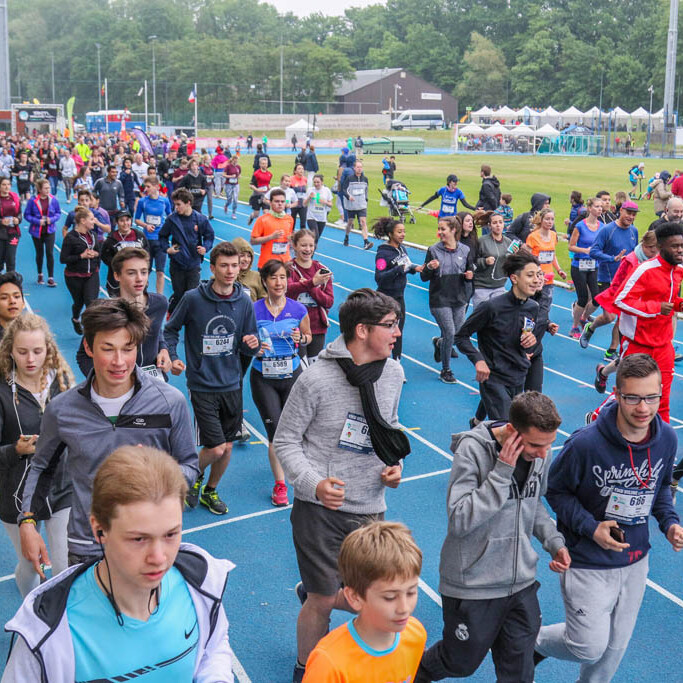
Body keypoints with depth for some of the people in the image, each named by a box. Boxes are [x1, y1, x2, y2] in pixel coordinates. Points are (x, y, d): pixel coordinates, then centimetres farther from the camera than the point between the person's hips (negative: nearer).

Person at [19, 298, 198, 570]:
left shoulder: (171, 402, -10)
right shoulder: (61, 410, -5)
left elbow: (189, 466, 1)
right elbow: (42, 466, 13)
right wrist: (27, 522, 2)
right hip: (85, 551, 1)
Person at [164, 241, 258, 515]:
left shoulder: (244, 302, -1)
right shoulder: (193, 298, -11)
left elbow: (247, 346, 6)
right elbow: (171, 329, 3)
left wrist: (252, 344, -17)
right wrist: (173, 357, -11)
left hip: (232, 384, 4)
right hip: (202, 386, -4)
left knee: (227, 447, 12)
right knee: (215, 448, -8)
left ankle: (210, 491, 38)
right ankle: (195, 477, 26)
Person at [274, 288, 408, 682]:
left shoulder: (393, 373, 1)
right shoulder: (317, 379, -15)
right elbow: (285, 441, -8)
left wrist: (395, 465, -1)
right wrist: (314, 484, -22)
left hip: (370, 510, 5)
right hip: (320, 507, -5)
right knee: (323, 603, 6)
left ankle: (312, 592, 40)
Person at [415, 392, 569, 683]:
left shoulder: (540, 453, -3)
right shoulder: (472, 449, -21)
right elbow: (460, 520, -26)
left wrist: (554, 541, 1)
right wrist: (502, 472, -30)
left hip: (522, 583, 5)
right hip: (472, 584, -5)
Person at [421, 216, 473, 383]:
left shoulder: (465, 250, 3)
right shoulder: (433, 250, -3)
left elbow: (470, 271, 13)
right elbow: (424, 277, 0)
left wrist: (469, 275, -10)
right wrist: (429, 268, -21)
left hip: (459, 299, 3)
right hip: (440, 299, -3)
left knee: (458, 333, 10)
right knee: (449, 333, -9)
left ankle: (439, 342, 46)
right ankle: (445, 371, 8)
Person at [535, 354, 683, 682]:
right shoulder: (586, 443, -26)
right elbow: (555, 489, -12)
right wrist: (591, 528, -23)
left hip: (635, 562, 5)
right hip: (588, 564, -5)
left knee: (616, 646, 19)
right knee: (589, 647, 2)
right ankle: (533, 641, 32)